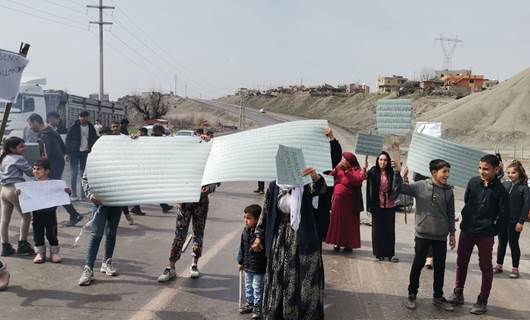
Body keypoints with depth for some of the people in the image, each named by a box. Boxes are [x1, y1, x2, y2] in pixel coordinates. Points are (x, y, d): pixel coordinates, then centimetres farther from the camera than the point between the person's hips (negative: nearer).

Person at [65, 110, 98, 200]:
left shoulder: (91, 128, 4)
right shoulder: (74, 127, -5)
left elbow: (94, 140, 11)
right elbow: (68, 140, -3)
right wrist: (68, 153, -9)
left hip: (85, 153, 3)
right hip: (75, 152, -3)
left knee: (84, 174, 8)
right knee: (74, 173, 1)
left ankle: (84, 194, 14)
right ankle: (74, 194, 8)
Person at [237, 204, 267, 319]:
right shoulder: (245, 231, 0)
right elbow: (242, 247, 10)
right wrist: (241, 261, 13)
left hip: (259, 268, -7)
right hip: (247, 266, 7)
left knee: (258, 288, 5)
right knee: (248, 286, 20)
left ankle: (258, 306, 18)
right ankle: (250, 303, 36)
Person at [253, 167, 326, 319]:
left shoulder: (305, 185, -7)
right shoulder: (274, 186, 0)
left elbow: (320, 189, -30)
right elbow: (265, 211, 7)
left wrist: (316, 177, -52)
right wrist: (259, 235, 4)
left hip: (303, 240, -2)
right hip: (280, 240, 3)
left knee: (304, 279, 1)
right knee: (278, 279, 12)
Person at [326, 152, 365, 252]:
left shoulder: (357, 171, -5)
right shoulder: (339, 169, 10)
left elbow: (357, 181, -23)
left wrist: (346, 171, -24)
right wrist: (333, 172, -9)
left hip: (349, 202, -5)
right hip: (338, 200, 5)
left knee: (348, 223, 1)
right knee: (337, 222, 9)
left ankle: (349, 244, 9)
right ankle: (337, 243, 17)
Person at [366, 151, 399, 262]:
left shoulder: (391, 173, -2)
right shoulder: (373, 172, -3)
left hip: (389, 205, 1)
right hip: (377, 206, -1)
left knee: (390, 230, 5)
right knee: (377, 230, 7)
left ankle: (390, 253, 14)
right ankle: (379, 253, 18)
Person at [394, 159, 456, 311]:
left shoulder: (449, 191, 2)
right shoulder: (420, 186, -6)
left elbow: (450, 214, 9)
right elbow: (400, 188, -8)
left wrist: (452, 233, 9)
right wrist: (397, 172, -23)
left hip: (441, 236, 3)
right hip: (422, 234, -3)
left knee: (440, 267, 10)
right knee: (417, 265, 5)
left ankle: (438, 297, 25)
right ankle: (412, 294, 19)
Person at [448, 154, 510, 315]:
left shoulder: (500, 190, -12)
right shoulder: (473, 182, -3)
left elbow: (504, 215, -7)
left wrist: (493, 231, -3)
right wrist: (467, 218, 11)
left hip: (485, 235, -4)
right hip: (466, 230, 4)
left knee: (486, 267, 8)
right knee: (461, 262, 13)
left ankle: (482, 301, 17)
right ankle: (458, 294, 28)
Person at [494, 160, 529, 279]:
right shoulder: (504, 185, 6)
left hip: (514, 222, -4)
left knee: (513, 244, 5)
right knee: (502, 243, 13)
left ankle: (515, 268, 17)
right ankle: (499, 265, 24)